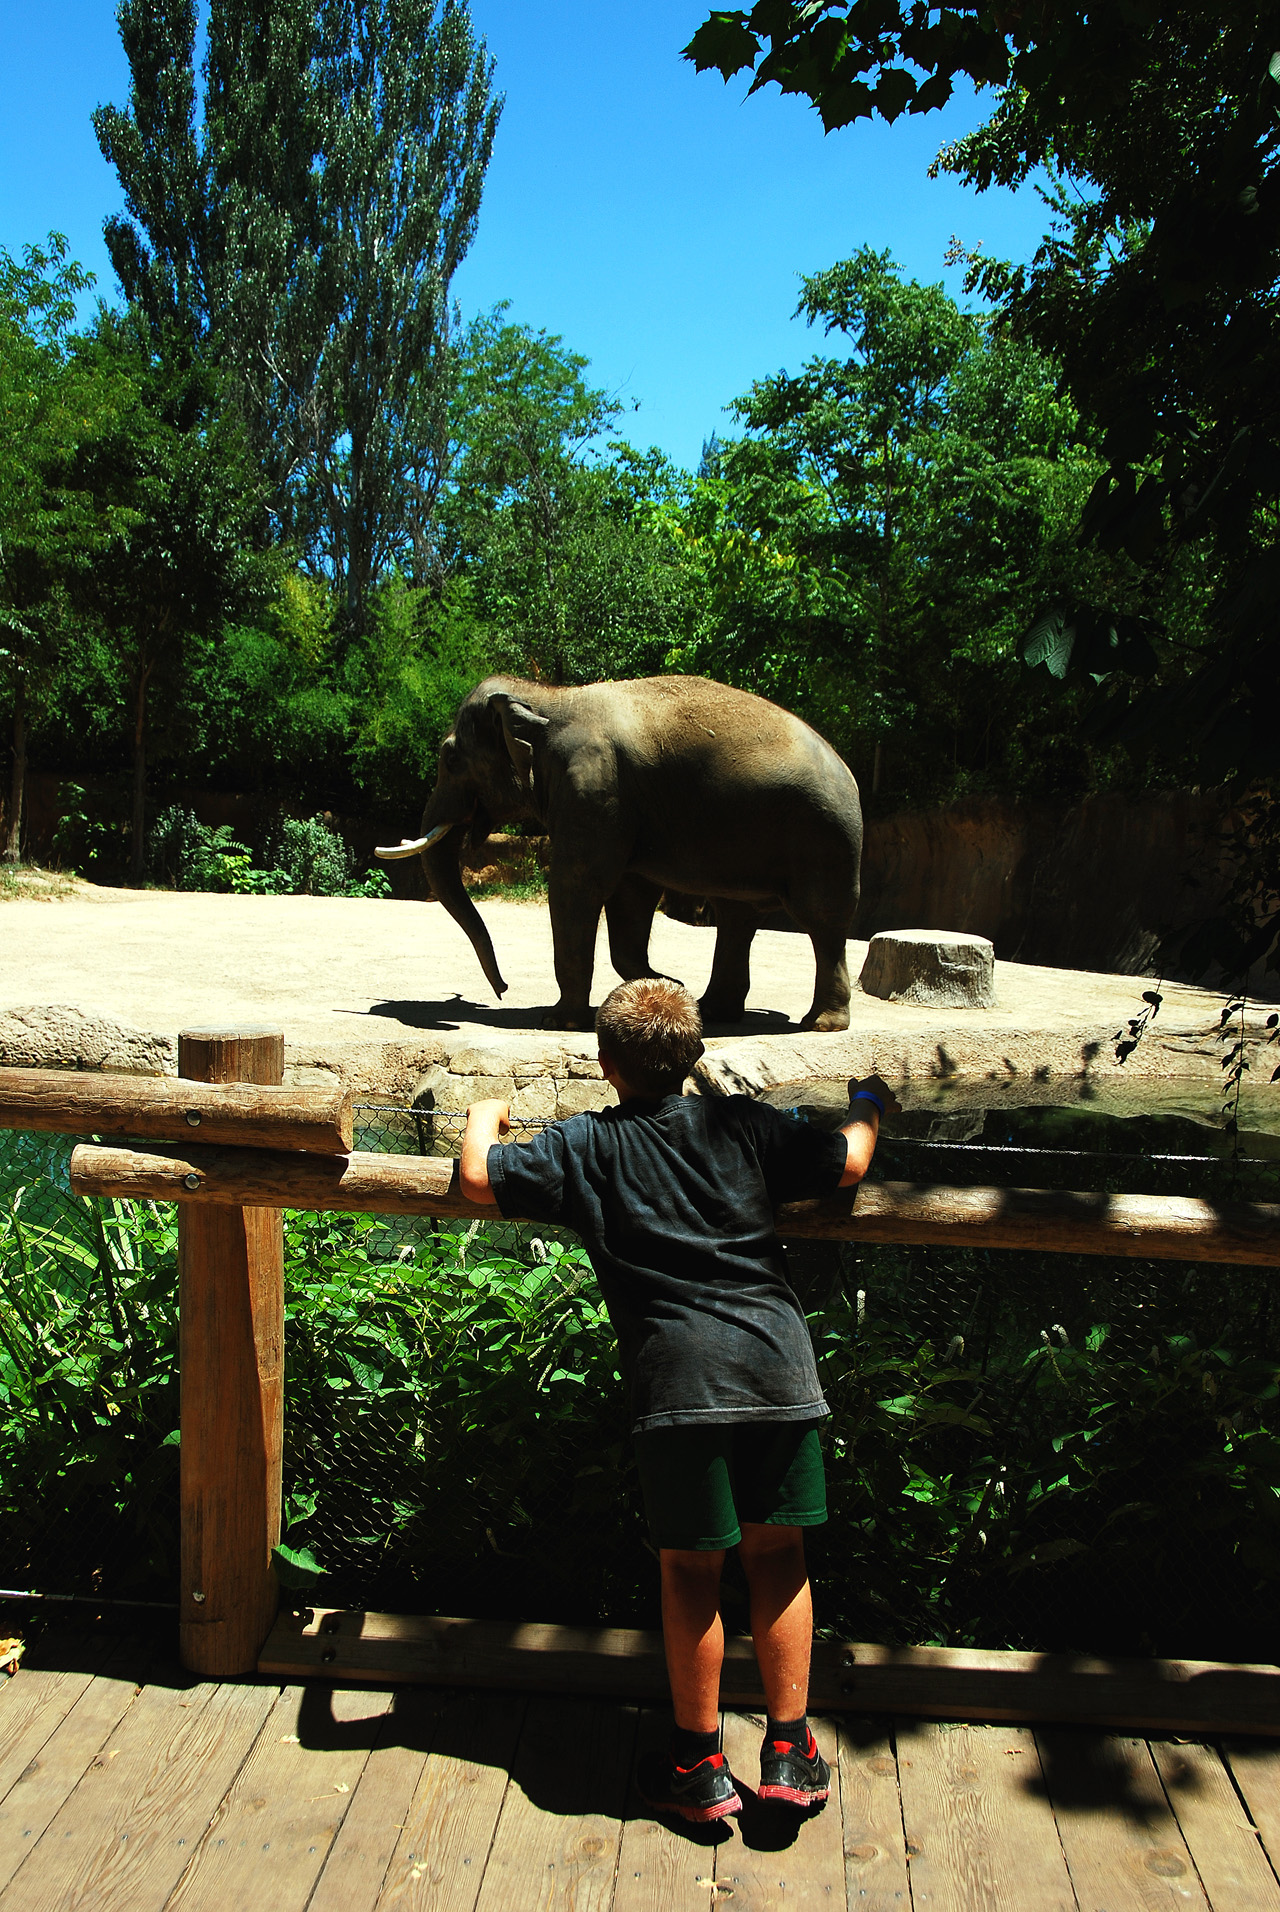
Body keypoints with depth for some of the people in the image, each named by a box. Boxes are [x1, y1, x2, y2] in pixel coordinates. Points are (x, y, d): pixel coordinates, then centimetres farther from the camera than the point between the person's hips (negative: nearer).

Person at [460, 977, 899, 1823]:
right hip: (779, 1363, 3)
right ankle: (791, 1752, 23)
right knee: (778, 1551, 14)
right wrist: (869, 1106, 35)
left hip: (682, 1377, -2)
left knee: (692, 1565, 10)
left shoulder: (586, 1145, 3)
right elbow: (848, 1164, 13)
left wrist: (484, 1118, 23)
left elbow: (480, 1181, 1)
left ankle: (700, 1764, 23)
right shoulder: (745, 1124, 9)